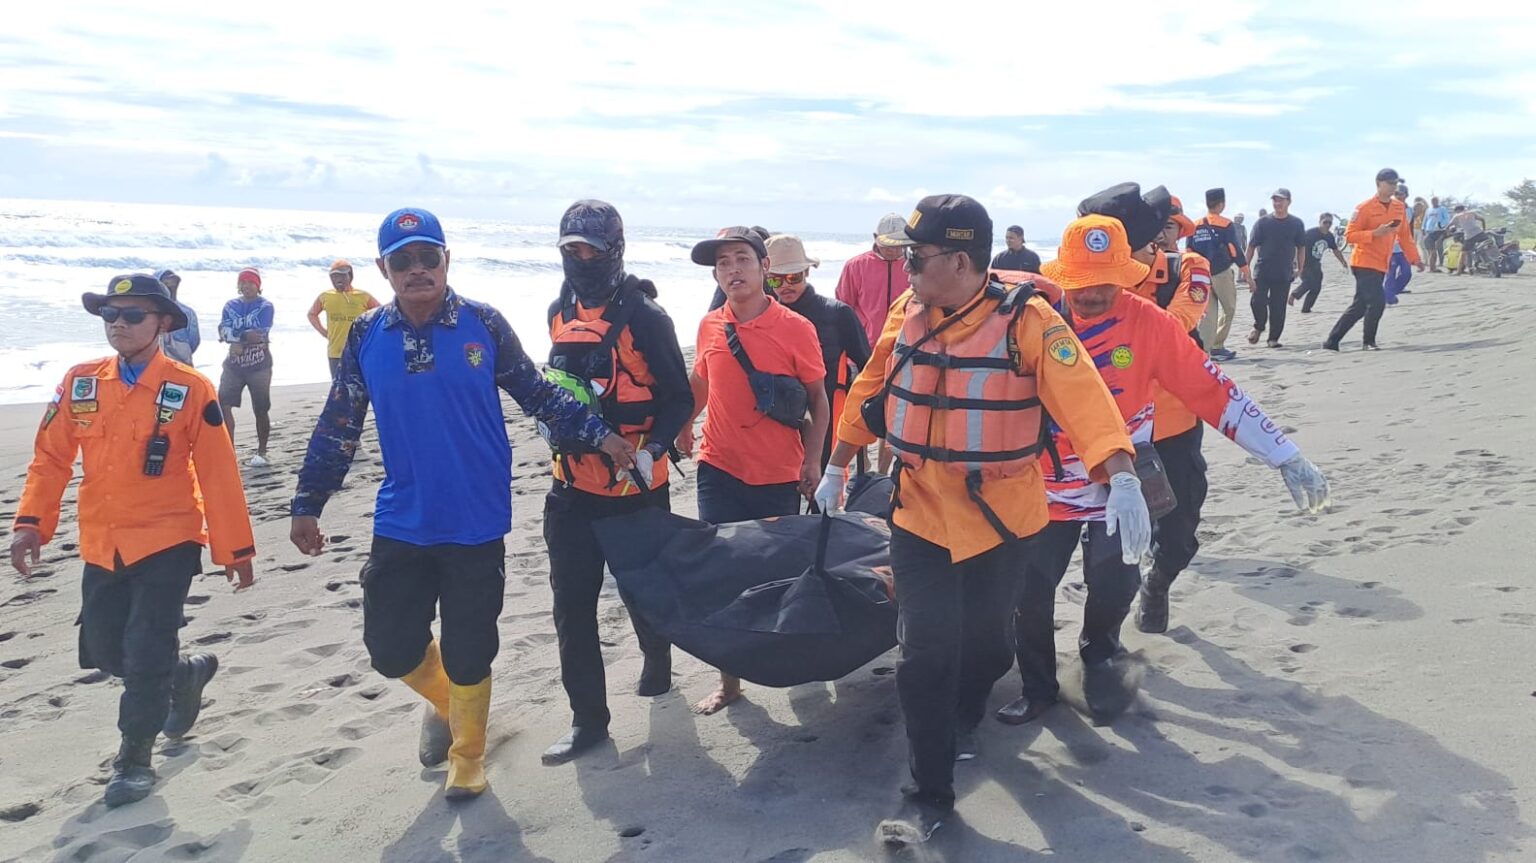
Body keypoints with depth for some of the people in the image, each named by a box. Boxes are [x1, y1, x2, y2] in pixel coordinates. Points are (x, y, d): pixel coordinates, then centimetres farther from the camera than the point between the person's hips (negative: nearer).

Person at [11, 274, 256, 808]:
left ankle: (135, 758, 15)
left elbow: (219, 475, -9)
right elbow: (50, 458, 5)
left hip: (167, 543, -5)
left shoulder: (190, 389, -10)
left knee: (146, 654, -5)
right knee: (104, 653, 13)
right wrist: (31, 522, -7)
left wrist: (236, 551, -7)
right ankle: (186, 672, 40)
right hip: (102, 545, 5)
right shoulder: (81, 382, 2)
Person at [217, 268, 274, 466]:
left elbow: (261, 335, -16)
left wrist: (236, 338, -11)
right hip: (234, 364, 4)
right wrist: (246, 335, -18)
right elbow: (223, 331, -4)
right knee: (223, 404, -7)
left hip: (259, 365, -4)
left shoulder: (265, 306, -3)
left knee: (261, 409, 2)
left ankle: (261, 452, 15)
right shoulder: (231, 306, 10)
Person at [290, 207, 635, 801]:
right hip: (400, 526, 2)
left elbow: (537, 394, 3)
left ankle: (467, 755, 32)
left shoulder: (483, 324, -4)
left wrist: (598, 434, -6)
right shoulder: (366, 336, 1)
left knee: (468, 652, 6)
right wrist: (308, 503, 8)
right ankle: (444, 701, 40)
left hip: (477, 524, -2)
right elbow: (338, 427, 8)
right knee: (391, 647, 6)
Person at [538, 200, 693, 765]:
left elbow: (679, 398, -13)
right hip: (573, 487, 5)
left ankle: (657, 660, 44)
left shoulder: (643, 315, -13)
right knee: (572, 605, 2)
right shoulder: (560, 311, 7)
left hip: (637, 486, -5)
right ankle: (588, 719, 12)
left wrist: (651, 451, -26)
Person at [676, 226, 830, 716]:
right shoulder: (710, 327, 0)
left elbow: (818, 399, -1)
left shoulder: (795, 329, -9)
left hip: (778, 477, -2)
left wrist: (812, 460, -5)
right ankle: (729, 681, 16)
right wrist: (684, 424, 15)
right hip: (719, 470, 3)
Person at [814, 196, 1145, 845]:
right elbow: (871, 393, 10)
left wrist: (1122, 479, -38)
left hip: (1002, 517, -2)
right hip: (920, 514, 2)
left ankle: (962, 722, 50)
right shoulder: (906, 314, -3)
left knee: (985, 639, 17)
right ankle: (929, 797, 11)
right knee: (926, 651, -4)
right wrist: (836, 470, 18)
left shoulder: (1026, 321, -16)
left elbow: (1082, 397, -25)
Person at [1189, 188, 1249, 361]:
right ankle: (1217, 347, 7)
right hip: (1222, 274, -4)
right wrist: (1247, 273, -3)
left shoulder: (1195, 226, 5)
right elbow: (1235, 251, -10)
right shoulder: (1226, 225, -8)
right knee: (1228, 310, 12)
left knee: (1207, 314, 8)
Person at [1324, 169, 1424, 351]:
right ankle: (1369, 342, 3)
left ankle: (1332, 341, 16)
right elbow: (1350, 235, -12)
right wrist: (1375, 233, -23)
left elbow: (1404, 235, 16)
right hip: (1365, 263, -7)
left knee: (1360, 306, 8)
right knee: (1377, 301, -16)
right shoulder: (1365, 208, -10)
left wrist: (1414, 258, 10)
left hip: (1381, 266, 7)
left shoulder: (1399, 207, 9)